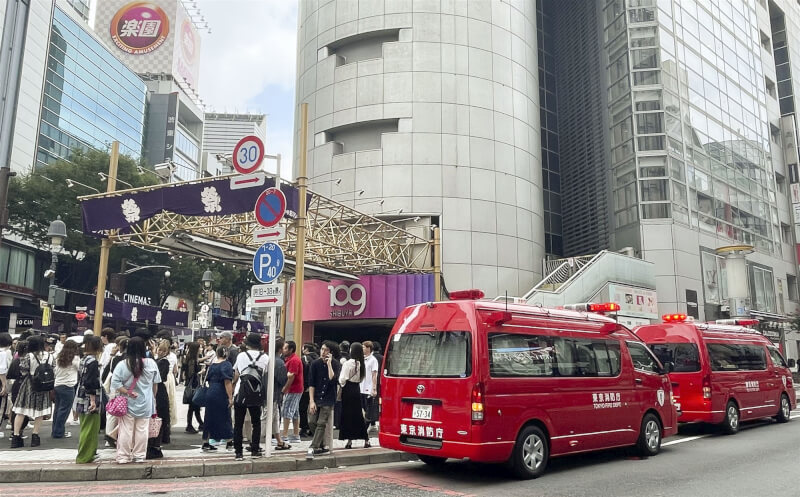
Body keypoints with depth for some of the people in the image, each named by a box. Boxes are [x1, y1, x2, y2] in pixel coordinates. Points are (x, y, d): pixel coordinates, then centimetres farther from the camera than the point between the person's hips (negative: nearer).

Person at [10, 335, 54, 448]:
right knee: (40, 412, 9)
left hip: (28, 385, -2)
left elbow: (23, 371, -9)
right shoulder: (49, 356, -1)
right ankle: (35, 436, 9)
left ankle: (16, 437, 6)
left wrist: (21, 360, 6)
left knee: (21, 411, 6)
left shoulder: (28, 356, -11)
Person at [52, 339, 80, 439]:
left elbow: (56, 372, 11)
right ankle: (59, 432, 3)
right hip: (68, 386, -7)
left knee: (57, 408, 15)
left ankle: (54, 431, 22)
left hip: (57, 385, 7)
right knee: (64, 410, 0)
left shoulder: (59, 358, 8)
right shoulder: (75, 358, -10)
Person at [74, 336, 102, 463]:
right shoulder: (93, 362, -16)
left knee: (86, 428, 17)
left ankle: (89, 454, 28)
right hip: (89, 400, -10)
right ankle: (84, 457, 4)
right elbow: (90, 383, -22)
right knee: (90, 428, -1)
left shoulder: (83, 360, 12)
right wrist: (93, 400, -20)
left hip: (82, 399, 10)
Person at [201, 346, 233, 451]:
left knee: (210, 418, 11)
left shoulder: (212, 365, 9)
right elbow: (227, 382, -17)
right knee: (223, 418, 3)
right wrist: (230, 397, -17)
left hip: (210, 394, 6)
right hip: (221, 395, -6)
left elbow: (208, 380, 16)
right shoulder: (226, 365, -11)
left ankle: (206, 442, 14)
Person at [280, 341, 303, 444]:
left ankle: (285, 436, -7)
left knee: (287, 412, -9)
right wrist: (285, 389, 11)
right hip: (296, 390, 10)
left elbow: (291, 377, -20)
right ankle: (296, 435, 17)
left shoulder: (294, 360, -16)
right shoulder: (288, 359, 16)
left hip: (293, 390, -10)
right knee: (295, 412, 12)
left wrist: (284, 389, -17)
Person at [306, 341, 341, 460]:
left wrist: (329, 364, -20)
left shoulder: (336, 365, -5)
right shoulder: (315, 364, 0)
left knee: (321, 424, -7)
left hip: (328, 400, -2)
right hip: (315, 398, 3)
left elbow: (333, 380, -20)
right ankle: (321, 446, 18)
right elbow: (311, 384, -1)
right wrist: (311, 401, -7)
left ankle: (313, 448, -4)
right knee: (312, 422, 0)